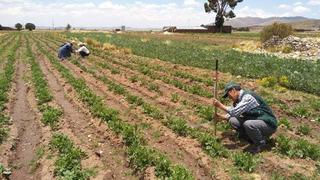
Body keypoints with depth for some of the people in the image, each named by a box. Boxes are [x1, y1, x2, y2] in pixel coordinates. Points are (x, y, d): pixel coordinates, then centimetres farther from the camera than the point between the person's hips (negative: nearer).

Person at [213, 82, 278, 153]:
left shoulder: (248, 97, -22)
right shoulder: (239, 99, 6)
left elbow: (235, 112, -30)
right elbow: (232, 113, 14)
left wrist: (220, 105, -22)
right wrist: (220, 116, -3)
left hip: (268, 124, -8)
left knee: (248, 124, -36)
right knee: (233, 121, -6)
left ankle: (260, 144, -6)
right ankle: (253, 139, 9)